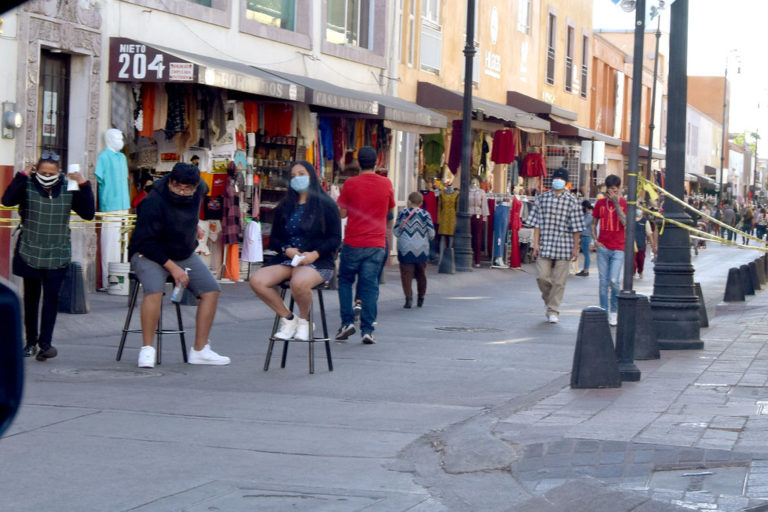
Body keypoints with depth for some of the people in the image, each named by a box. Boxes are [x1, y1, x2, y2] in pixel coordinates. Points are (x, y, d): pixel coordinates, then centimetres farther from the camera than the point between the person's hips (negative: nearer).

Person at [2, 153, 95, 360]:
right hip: (29, 254, 0)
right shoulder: (27, 186, -7)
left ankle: (45, 343, -9)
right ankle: (31, 341, 21)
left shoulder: (68, 189, -1)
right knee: (31, 298, 9)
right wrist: (22, 176, -24)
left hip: (57, 256, 0)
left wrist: (84, 187, -14)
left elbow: (88, 213, -4)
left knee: (51, 297, -9)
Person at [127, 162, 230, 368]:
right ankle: (147, 349, -24)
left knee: (211, 290, -7)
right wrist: (172, 268, -25)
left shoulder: (199, 190, -7)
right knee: (154, 289, -34)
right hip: (149, 254, -7)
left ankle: (200, 350, -2)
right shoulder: (154, 203, -26)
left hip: (184, 254, 7)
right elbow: (146, 243, -23)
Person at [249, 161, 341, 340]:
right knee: (257, 281, -25)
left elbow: (335, 239, 0)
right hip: (286, 259, 5)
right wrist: (287, 250, -7)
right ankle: (287, 318, -3)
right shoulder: (284, 207, 18)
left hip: (317, 261, -5)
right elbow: (274, 239, 16)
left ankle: (304, 319, -6)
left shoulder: (326, 205, 6)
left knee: (299, 283, -40)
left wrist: (315, 254, -16)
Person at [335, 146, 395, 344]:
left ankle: (347, 322, 4)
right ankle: (367, 330, -2)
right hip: (376, 244, 1)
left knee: (345, 281, 15)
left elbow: (342, 213, -1)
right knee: (370, 285, 3)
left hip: (353, 243, -1)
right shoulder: (386, 184, 1)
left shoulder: (350, 184, -6)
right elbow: (390, 208, 16)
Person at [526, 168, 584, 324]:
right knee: (542, 276, -5)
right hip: (545, 244, 1)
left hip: (564, 246, -1)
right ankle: (548, 299, 23)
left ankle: (553, 311, 7)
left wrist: (576, 248, 0)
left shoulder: (571, 201, 2)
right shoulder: (542, 198, 5)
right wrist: (536, 243, -3)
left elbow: (576, 227, 3)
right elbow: (537, 223, 5)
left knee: (559, 281, 0)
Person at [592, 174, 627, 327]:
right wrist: (595, 240, 1)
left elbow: (625, 223, -14)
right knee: (603, 281, 3)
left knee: (614, 280, -13)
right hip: (603, 248, 3)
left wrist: (616, 204, -16)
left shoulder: (624, 203, 0)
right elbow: (594, 224, 15)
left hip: (618, 248, -3)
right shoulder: (600, 203, 7)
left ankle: (614, 311, 4)